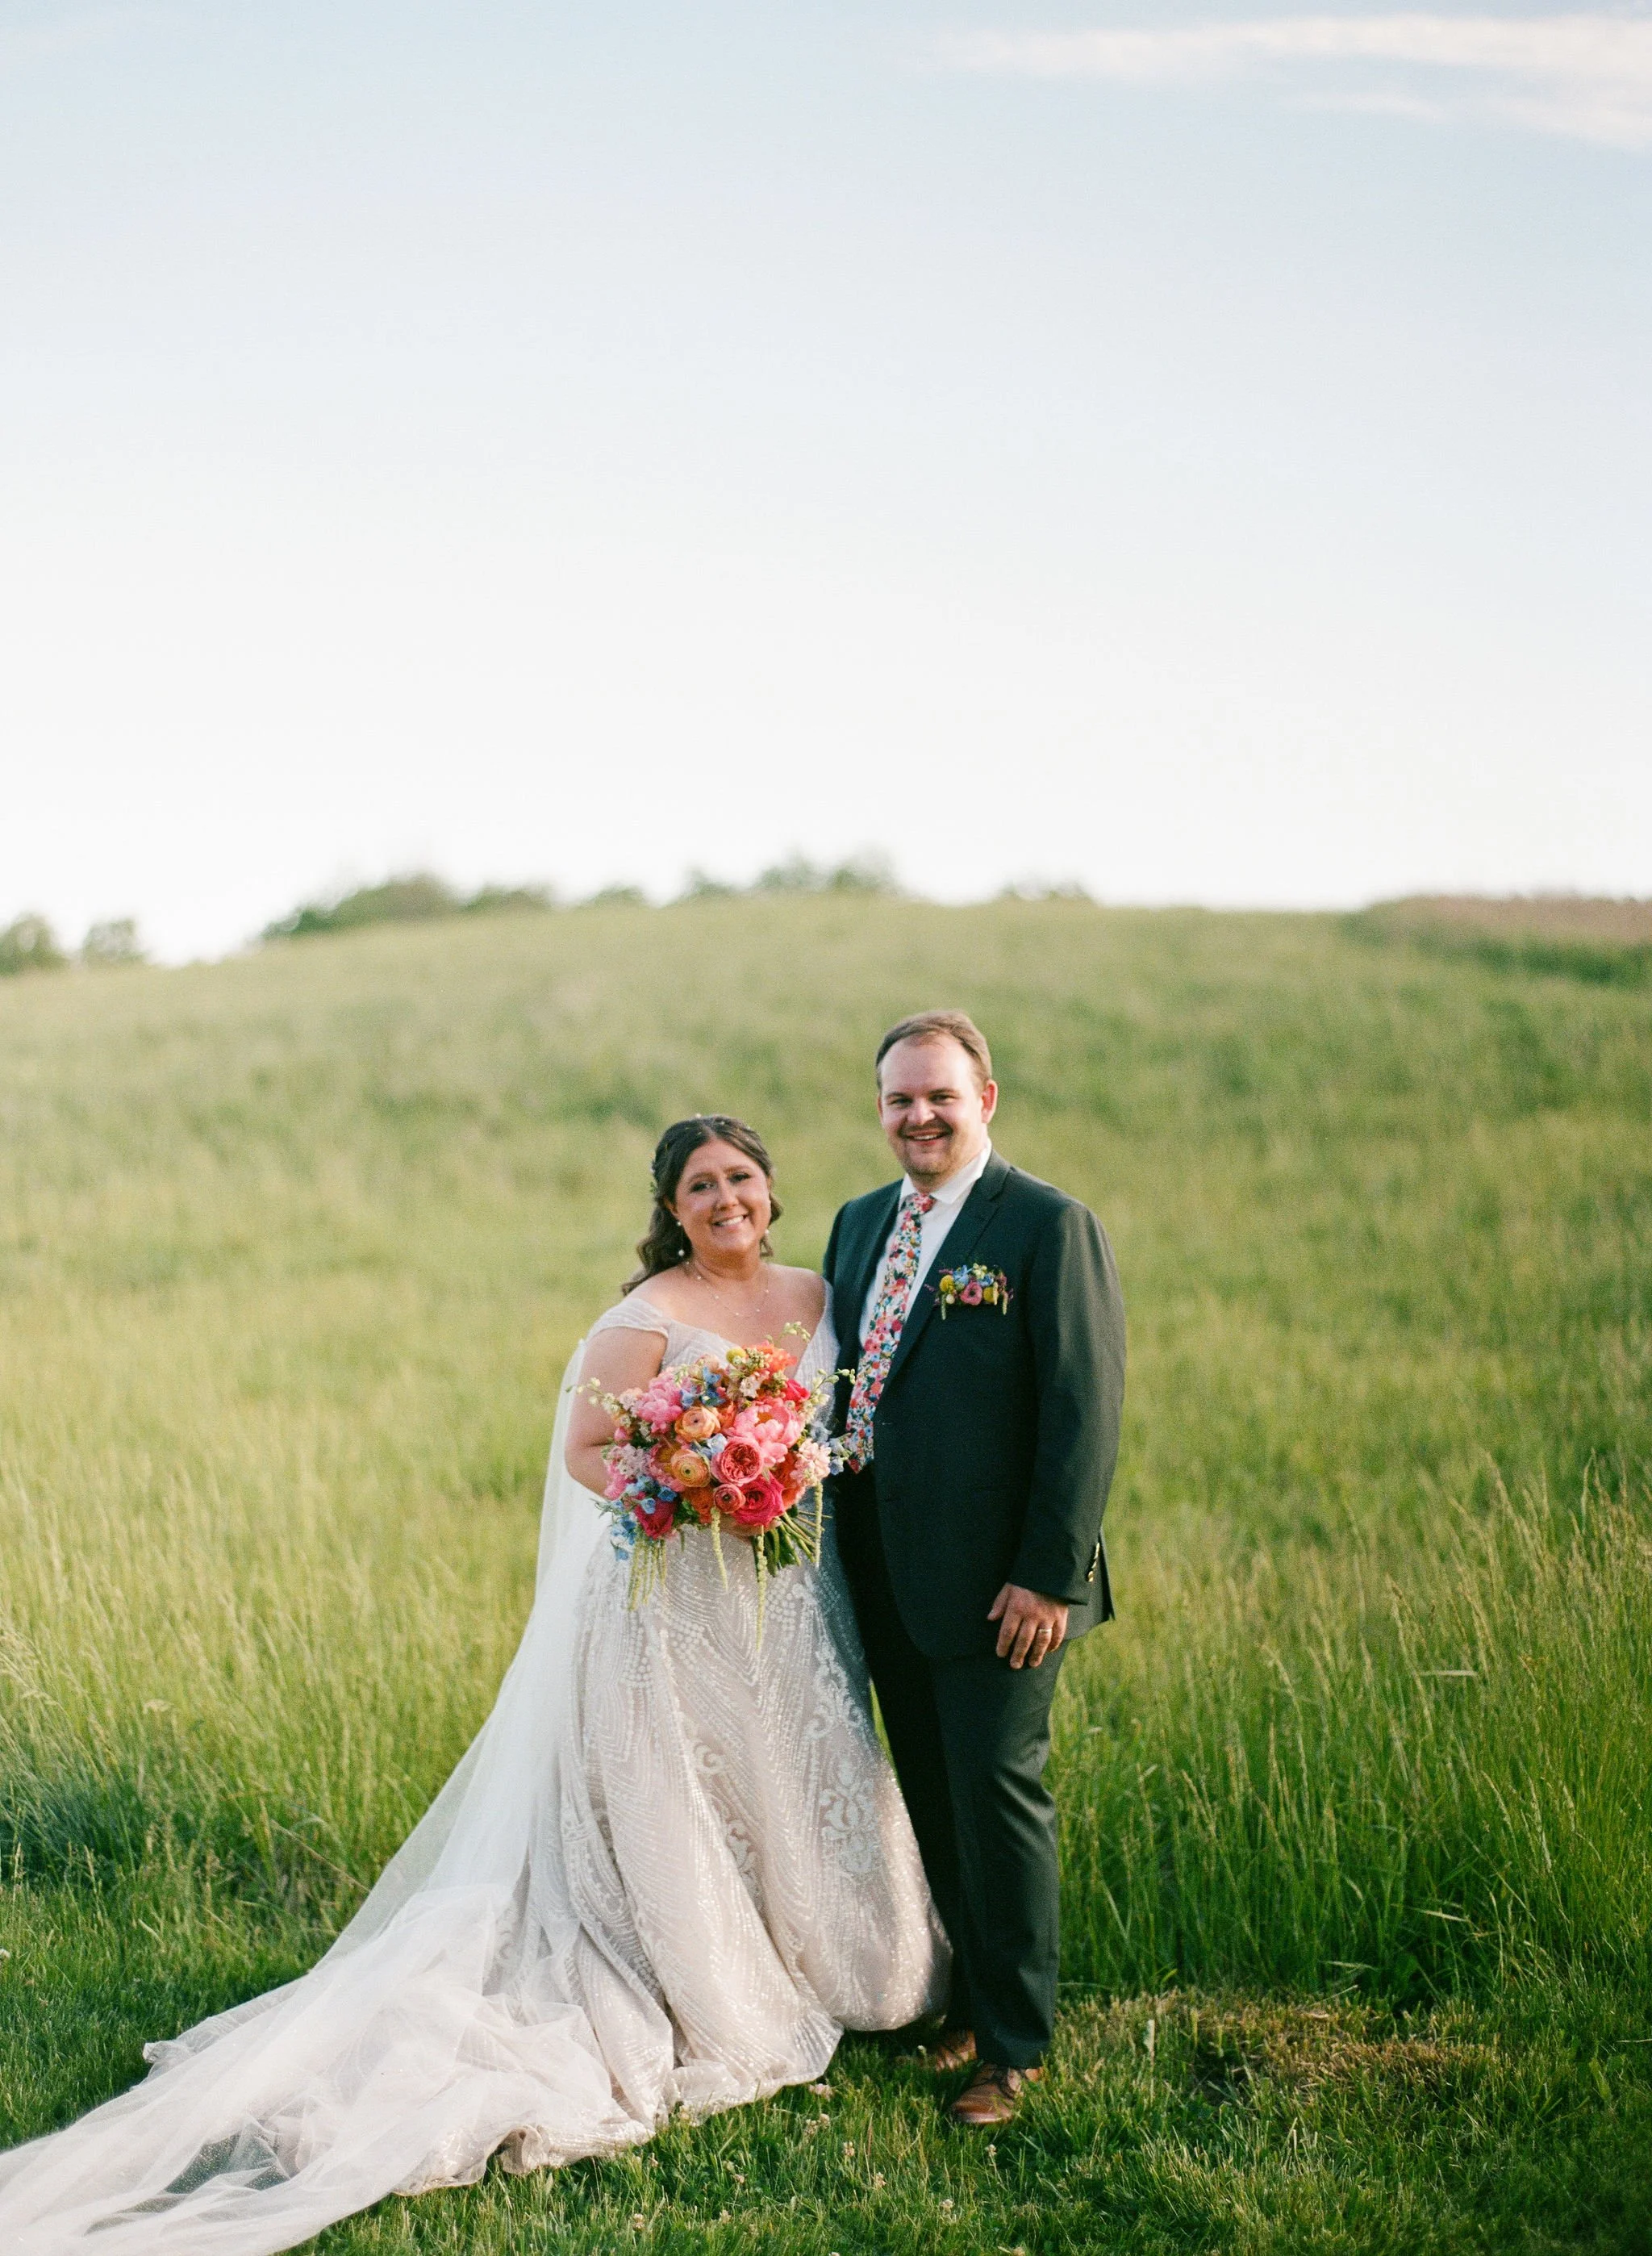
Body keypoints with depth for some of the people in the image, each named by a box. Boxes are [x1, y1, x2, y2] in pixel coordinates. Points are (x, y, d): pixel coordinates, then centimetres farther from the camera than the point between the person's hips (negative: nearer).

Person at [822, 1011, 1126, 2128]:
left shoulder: (1051, 1226, -9)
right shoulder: (861, 1222, 13)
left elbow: (1086, 1410, -13)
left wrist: (1049, 1575, -17)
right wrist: (838, 1551, 12)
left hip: (997, 1582, -6)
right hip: (886, 1577, 7)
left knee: (998, 1795, 0)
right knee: (933, 1803, 14)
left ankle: (1015, 2045, 13)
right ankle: (969, 1997, 30)